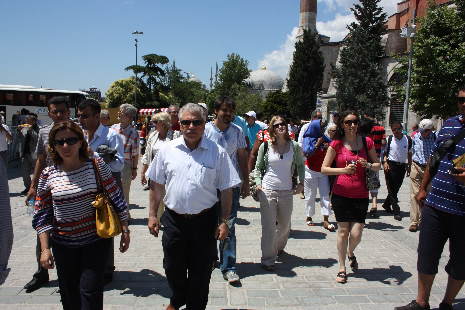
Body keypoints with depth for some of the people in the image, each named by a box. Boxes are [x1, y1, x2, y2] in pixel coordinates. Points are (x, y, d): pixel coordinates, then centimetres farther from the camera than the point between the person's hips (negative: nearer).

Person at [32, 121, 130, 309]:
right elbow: (42, 215, 4)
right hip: (63, 244, 3)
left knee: (90, 291, -3)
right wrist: (45, 249, 0)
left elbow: (116, 199, -2)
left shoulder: (96, 165, -7)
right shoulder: (48, 175, -2)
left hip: (96, 240, -2)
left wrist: (125, 231, 0)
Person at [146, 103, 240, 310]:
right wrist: (153, 215, 4)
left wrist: (224, 221, -5)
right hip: (173, 220, 2)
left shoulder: (217, 153, -5)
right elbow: (156, 185, 7)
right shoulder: (168, 150, 1)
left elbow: (226, 190, -3)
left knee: (200, 272, 12)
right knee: (173, 269, 16)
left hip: (204, 221, -1)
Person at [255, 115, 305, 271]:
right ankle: (268, 259, 11)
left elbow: (300, 165, 18)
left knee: (285, 225, 14)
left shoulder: (294, 146, 2)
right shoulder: (265, 146, -2)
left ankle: (279, 247, 44)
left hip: (287, 192, 2)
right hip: (267, 191, -2)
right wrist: (258, 184, -5)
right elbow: (258, 167, 7)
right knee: (268, 227, -2)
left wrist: (301, 183, 10)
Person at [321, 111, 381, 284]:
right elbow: (324, 169, -4)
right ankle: (342, 268, 22)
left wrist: (368, 165, -11)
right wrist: (344, 170, -18)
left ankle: (350, 253, 34)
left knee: (356, 234, -2)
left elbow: (378, 165, 11)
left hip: (360, 195, 1)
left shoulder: (367, 142, 2)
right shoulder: (336, 144, -3)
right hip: (341, 194, -1)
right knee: (343, 231, 4)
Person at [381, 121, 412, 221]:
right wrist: (385, 162, -8)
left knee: (396, 188, 11)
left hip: (402, 166, 3)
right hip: (390, 165, -2)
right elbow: (385, 152, 8)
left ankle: (386, 204, 32)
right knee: (392, 189, -5)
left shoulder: (408, 140, 4)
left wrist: (409, 167, 8)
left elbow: (409, 154, 11)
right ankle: (396, 211, -1)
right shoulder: (389, 139, 1)